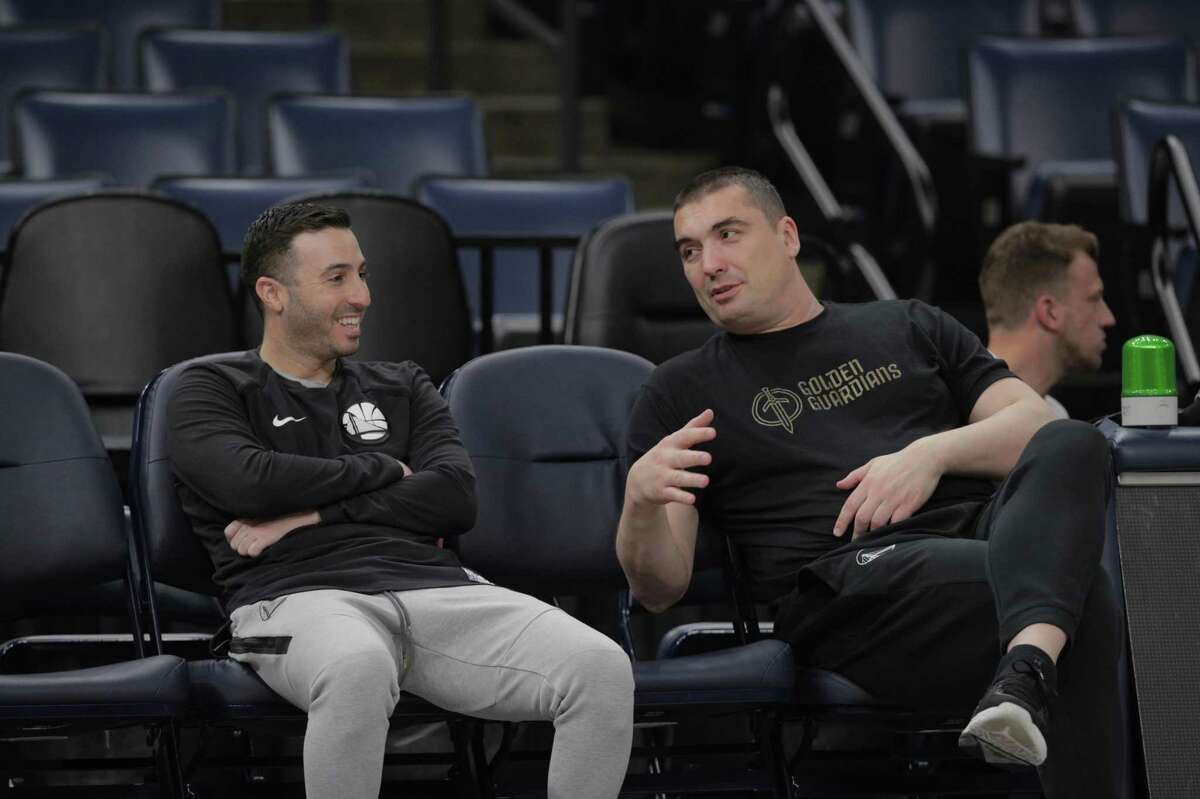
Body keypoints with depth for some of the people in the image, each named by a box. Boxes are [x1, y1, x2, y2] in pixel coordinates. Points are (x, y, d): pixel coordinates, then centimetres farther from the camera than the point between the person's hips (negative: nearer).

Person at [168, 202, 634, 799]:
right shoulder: (212, 392, 15)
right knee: (358, 670, -44)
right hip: (300, 596, -4)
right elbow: (250, 480, -8)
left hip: (436, 588, 4)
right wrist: (382, 471, 6)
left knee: (603, 669, -24)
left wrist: (313, 511, -1)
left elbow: (455, 500, 9)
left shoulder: (400, 389, 26)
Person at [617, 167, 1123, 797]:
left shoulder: (908, 329, 28)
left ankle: (1026, 672, -56)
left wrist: (933, 453, -5)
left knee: (1070, 445, -35)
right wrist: (641, 502, -13)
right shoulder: (679, 394, 21)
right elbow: (659, 588, 12)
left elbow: (1032, 422, 16)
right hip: (843, 575, -3)